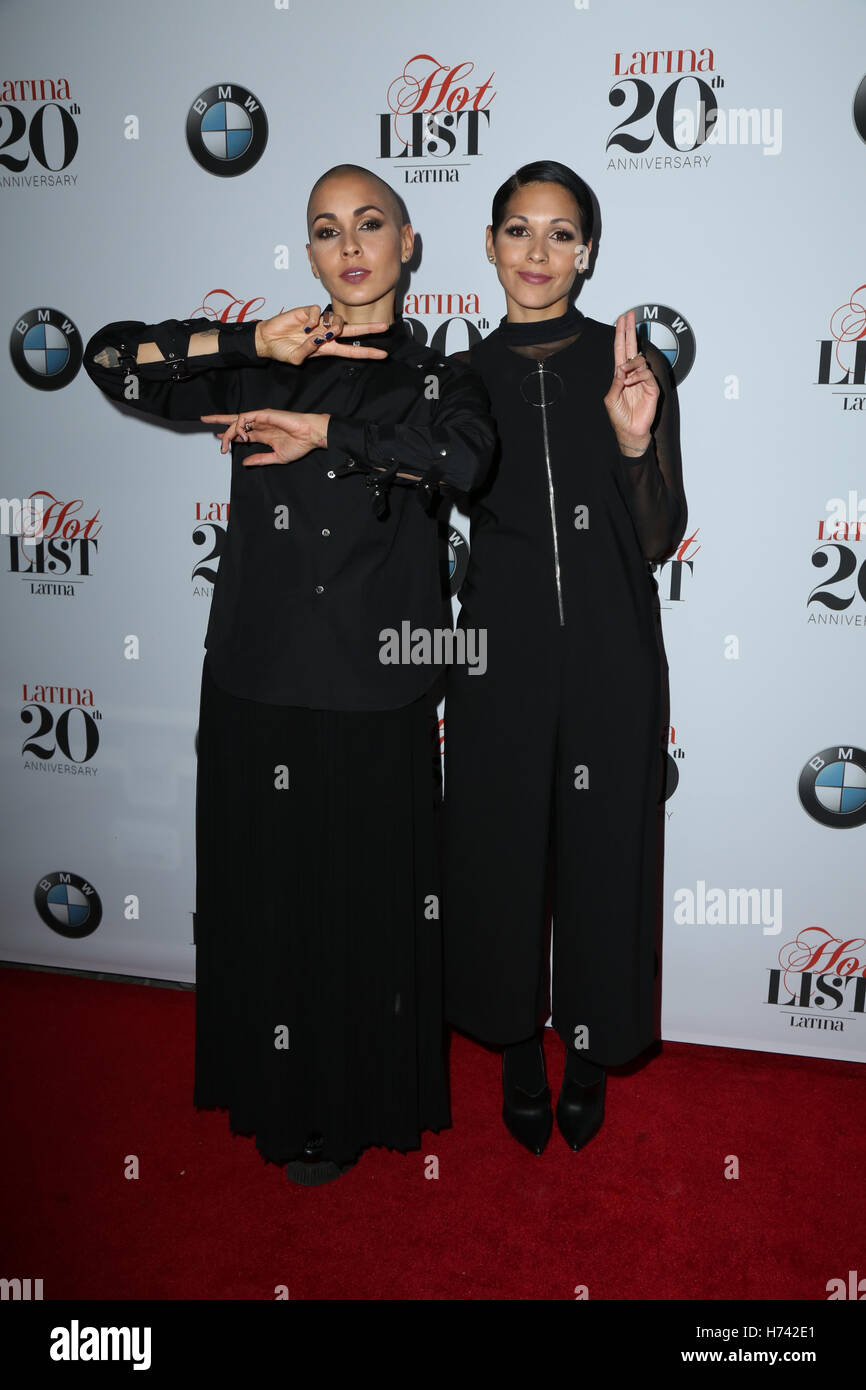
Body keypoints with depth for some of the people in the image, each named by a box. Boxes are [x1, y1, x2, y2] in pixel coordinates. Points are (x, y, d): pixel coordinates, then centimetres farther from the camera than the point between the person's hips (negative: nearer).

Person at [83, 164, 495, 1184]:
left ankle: (353, 1108, 30)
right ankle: (278, 1099, 34)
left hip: (373, 697, -2)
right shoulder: (257, 369, 9)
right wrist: (253, 344, -8)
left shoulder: (434, 378, 4)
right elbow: (112, 358, 0)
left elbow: (466, 454, -20)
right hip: (258, 685, 2)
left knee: (367, 906, 8)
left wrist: (323, 433, -18)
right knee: (267, 898, 12)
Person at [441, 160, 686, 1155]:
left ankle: (590, 1051, 33)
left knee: (600, 851, 9)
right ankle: (519, 1051, 33)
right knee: (501, 854, 9)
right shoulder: (465, 377, 4)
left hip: (608, 659, -1)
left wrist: (635, 440, -18)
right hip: (501, 659, 1)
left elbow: (658, 542, -4)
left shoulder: (631, 366, -1)